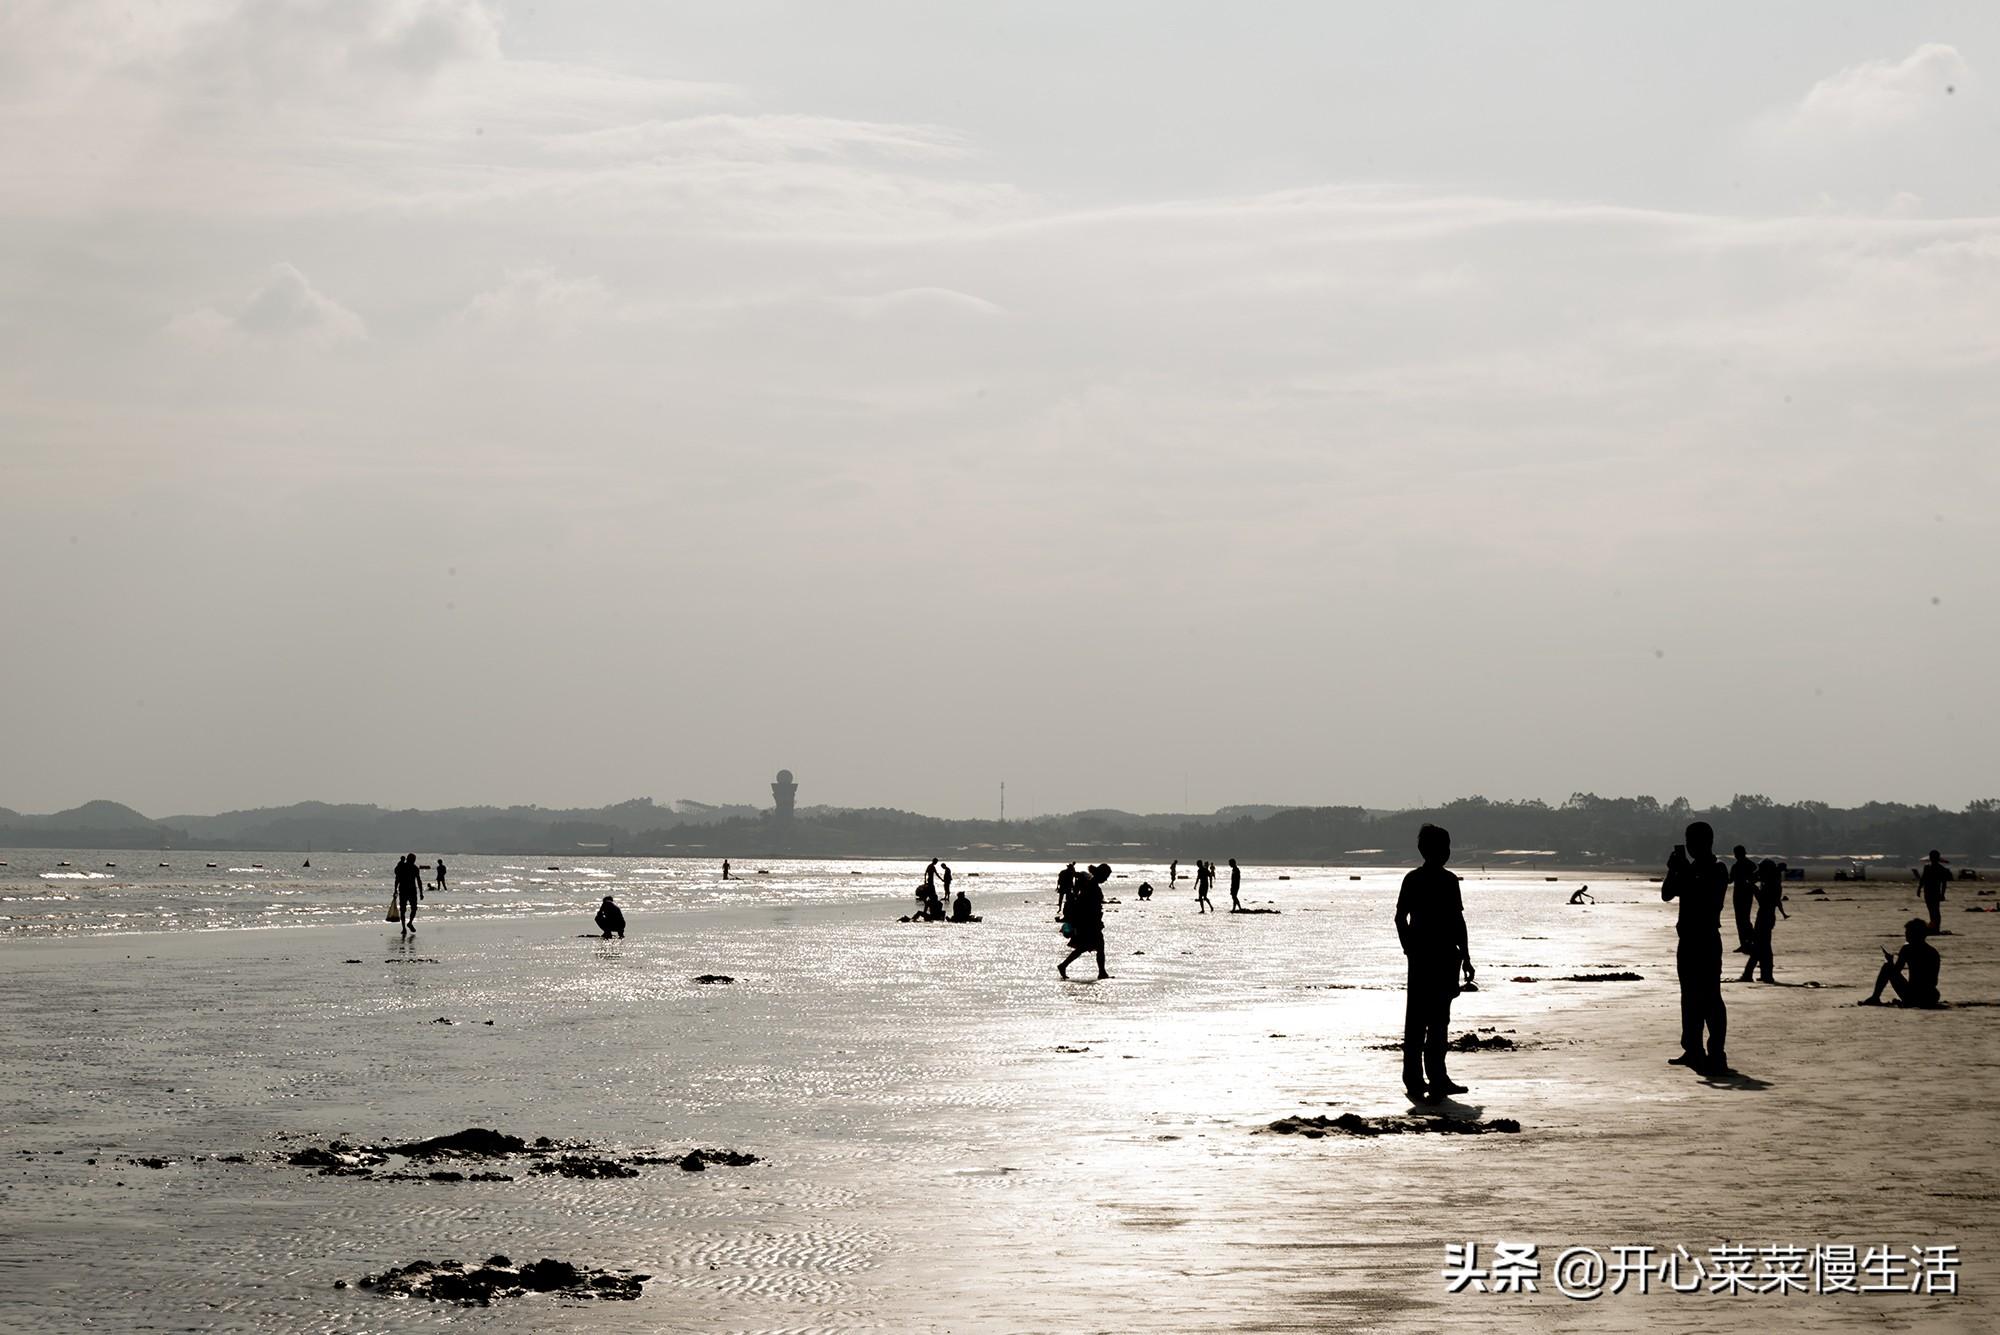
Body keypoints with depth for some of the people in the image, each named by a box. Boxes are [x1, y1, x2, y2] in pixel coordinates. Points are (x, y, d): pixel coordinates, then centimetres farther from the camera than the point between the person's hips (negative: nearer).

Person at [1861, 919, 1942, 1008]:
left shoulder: (1908, 949, -6)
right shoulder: (1934, 951, 10)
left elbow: (1895, 971, -5)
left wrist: (1890, 960, 17)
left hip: (1912, 996, -5)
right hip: (1932, 999, 5)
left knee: (1887, 967, 12)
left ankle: (1875, 998, 18)